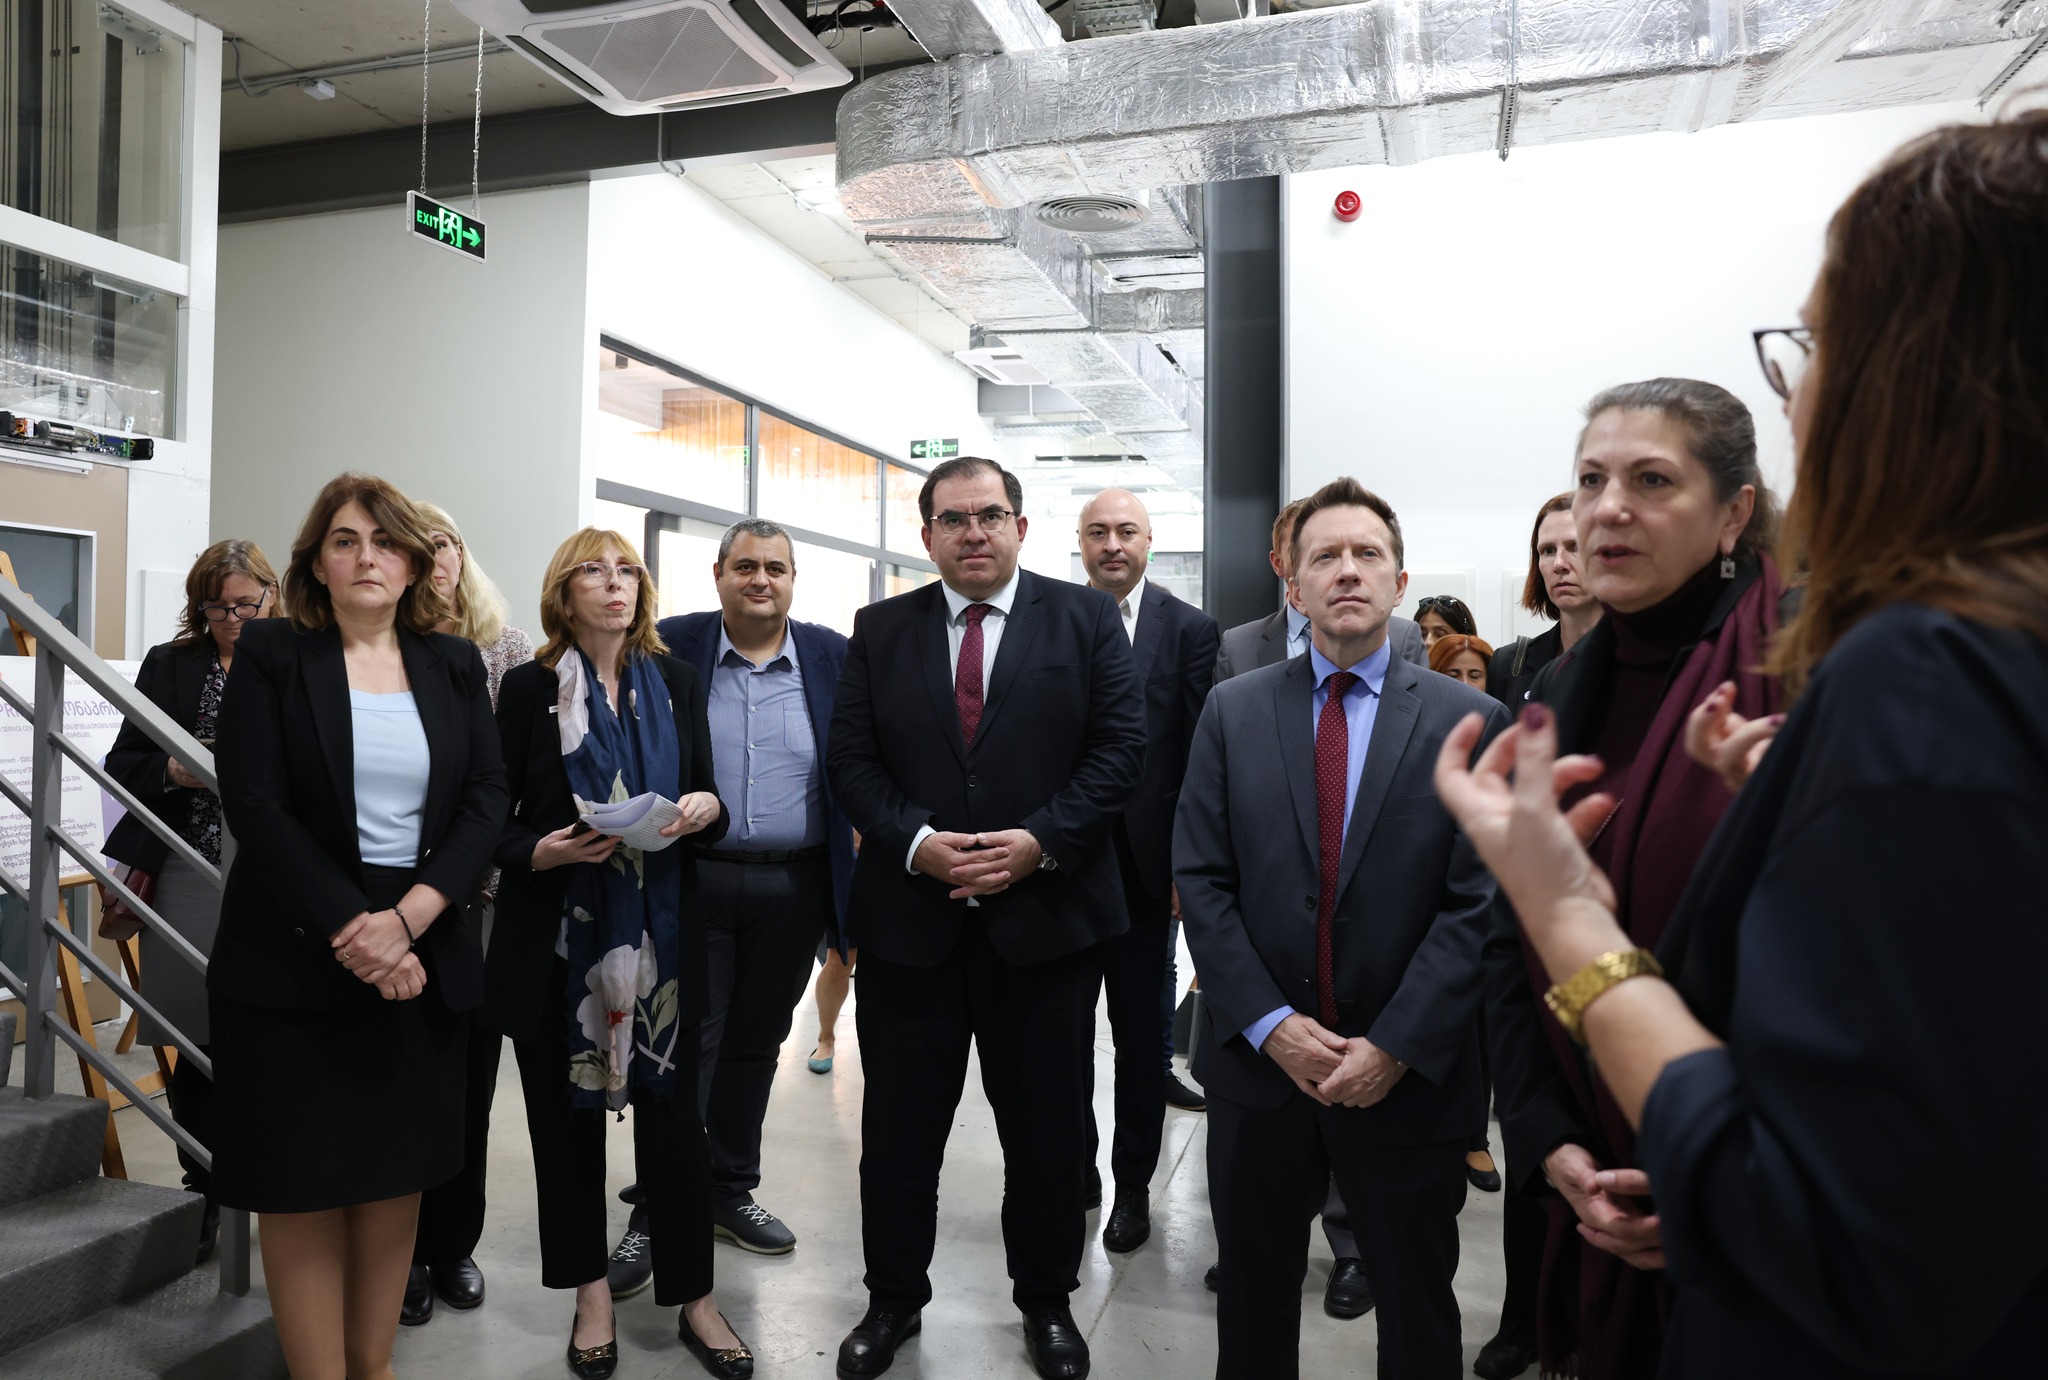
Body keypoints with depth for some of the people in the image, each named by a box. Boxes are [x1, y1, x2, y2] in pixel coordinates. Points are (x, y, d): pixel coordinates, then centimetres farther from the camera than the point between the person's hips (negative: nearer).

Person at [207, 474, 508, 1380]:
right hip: (294, 957, -2)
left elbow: (487, 800, -1)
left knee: (396, 1175, 11)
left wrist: (404, 920, -14)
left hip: (422, 957, 3)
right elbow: (254, 806, -9)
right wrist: (351, 930, -16)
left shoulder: (454, 664, 7)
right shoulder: (271, 653, 0)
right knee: (304, 1186, 4)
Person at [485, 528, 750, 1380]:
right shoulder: (528, 687, 0)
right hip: (558, 934, -1)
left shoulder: (677, 682, 6)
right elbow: (495, 820, 1)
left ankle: (694, 1297, 19)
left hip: (661, 932, 1)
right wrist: (541, 853, -18)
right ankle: (591, 1293, 26)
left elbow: (707, 801, 9)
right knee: (567, 1114, 9)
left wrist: (707, 810, -13)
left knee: (672, 1111, 5)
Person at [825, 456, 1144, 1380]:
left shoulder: (1086, 620, 1)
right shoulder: (880, 631, 6)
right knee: (899, 1124, 13)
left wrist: (1039, 841, -16)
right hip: (910, 917, 2)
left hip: (1047, 914, -1)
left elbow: (1119, 748, -5)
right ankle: (893, 1298, 35)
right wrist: (917, 842, -13)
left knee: (1047, 1127, 13)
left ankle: (1046, 1301, 35)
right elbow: (851, 760, 2)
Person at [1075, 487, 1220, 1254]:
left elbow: (1199, 753, -5)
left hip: (1144, 865, -1)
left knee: (1142, 1033, 12)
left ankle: (1132, 1185, 30)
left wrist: (1187, 866, -9)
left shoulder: (1189, 630, -2)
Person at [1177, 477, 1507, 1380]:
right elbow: (1200, 878, -4)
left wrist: (1397, 1045, -14)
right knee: (1252, 1302, 19)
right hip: (1257, 1065, 1)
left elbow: (1477, 899, -8)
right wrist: (1271, 1024, -12)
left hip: (1408, 1073, -1)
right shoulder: (1233, 712, 0)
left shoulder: (1467, 719, -4)